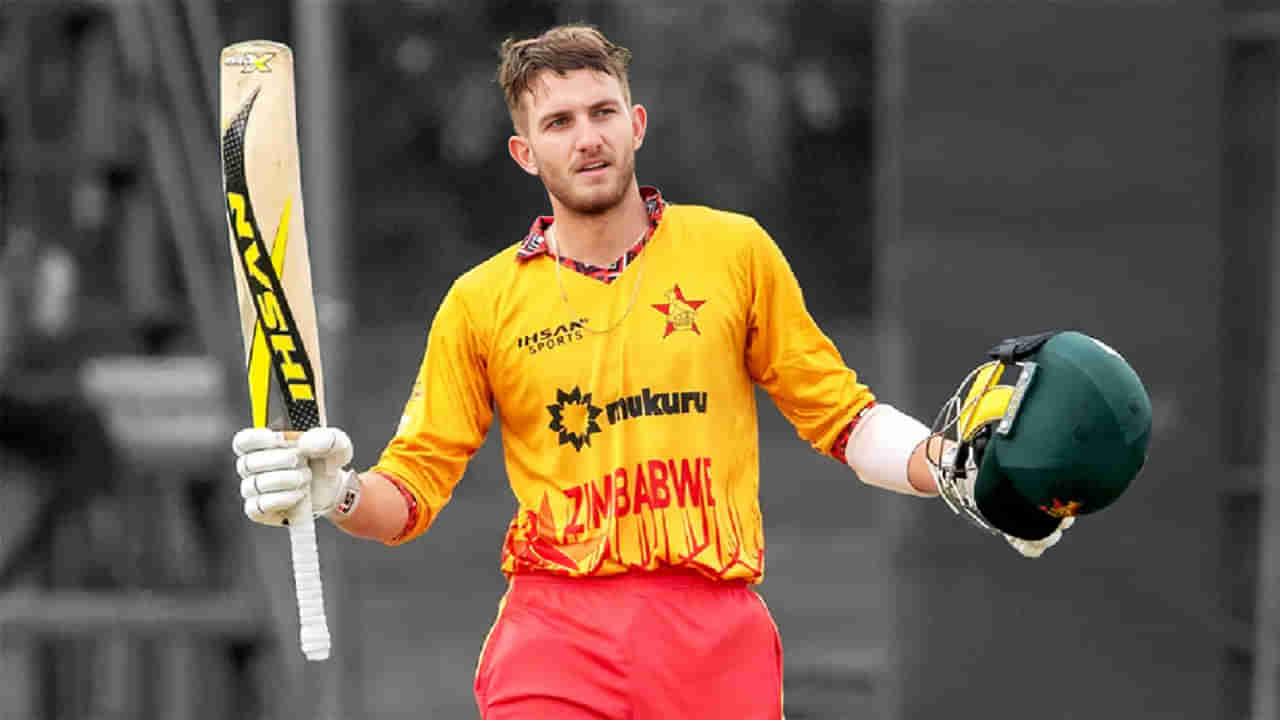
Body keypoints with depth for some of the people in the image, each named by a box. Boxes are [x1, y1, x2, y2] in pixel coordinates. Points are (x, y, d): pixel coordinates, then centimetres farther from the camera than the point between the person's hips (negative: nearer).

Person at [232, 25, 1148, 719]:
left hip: (718, 635, 1)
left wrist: (954, 469, -4)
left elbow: (840, 414, 12)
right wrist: (338, 492, -11)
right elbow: (412, 489, 10)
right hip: (557, 635, -1)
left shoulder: (735, 250, 10)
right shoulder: (482, 302, 9)